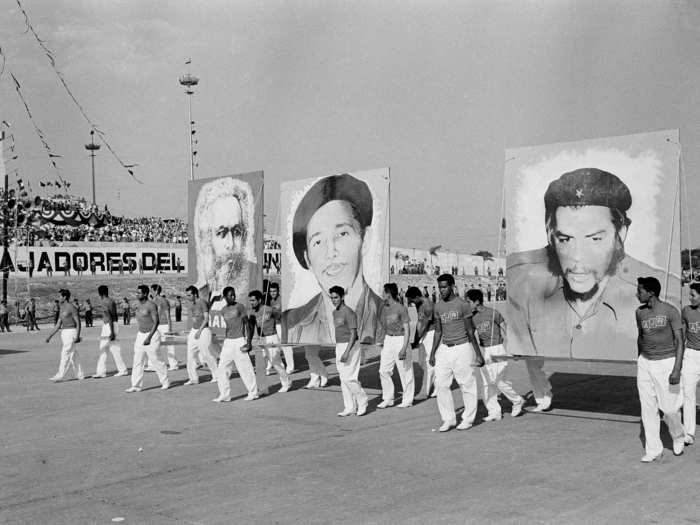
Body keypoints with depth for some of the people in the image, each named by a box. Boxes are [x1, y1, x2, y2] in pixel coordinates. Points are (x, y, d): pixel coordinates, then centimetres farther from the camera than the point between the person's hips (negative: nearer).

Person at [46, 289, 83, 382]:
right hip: (64, 332, 9)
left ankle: (60, 376, -11)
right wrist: (50, 336, 12)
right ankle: (79, 375, 14)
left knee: (66, 354, -10)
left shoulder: (72, 308, -11)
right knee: (72, 355, 9)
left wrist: (77, 336, -22)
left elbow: (78, 323, -14)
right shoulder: (62, 309, 16)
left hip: (71, 332, -9)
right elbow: (58, 325, 18)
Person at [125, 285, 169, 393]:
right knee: (137, 361, 2)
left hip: (152, 335, -8)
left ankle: (165, 382, 15)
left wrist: (149, 338, -22)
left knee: (155, 360, -1)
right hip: (140, 334, 8)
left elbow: (156, 322, -17)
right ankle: (137, 386, 4)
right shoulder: (139, 305, 10)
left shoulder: (151, 305, -15)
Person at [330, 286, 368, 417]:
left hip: (350, 346, -9)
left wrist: (346, 352, -25)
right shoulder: (335, 312, 12)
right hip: (339, 346, 9)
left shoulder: (349, 313, -16)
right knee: (343, 379, 8)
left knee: (350, 378, -9)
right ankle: (350, 407, 12)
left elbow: (353, 334, -19)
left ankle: (362, 403, 7)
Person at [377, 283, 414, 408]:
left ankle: (408, 400, 14)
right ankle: (388, 399, 12)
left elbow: (407, 330, -14)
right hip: (388, 340, 7)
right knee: (383, 370, 3)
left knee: (405, 372, 2)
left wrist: (404, 349, -21)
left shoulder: (401, 309, -14)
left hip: (400, 340, -7)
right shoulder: (384, 308, 7)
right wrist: (383, 342, 19)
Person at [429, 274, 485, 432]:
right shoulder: (438, 307, 8)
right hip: (444, 348, 5)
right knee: (441, 384, 0)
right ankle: (448, 419, 9)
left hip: (461, 348, -5)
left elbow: (470, 331, -6)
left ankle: (468, 419, 15)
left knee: (467, 384, 2)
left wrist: (478, 354, -6)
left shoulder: (462, 305, -8)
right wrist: (433, 353, 12)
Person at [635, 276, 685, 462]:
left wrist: (677, 369, -20)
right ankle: (653, 450, 10)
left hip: (666, 363, -4)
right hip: (645, 363, 4)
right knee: (648, 409, 2)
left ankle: (678, 438, 29)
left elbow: (679, 341, -13)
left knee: (670, 408, -1)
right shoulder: (639, 312, 4)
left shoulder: (670, 311, -12)